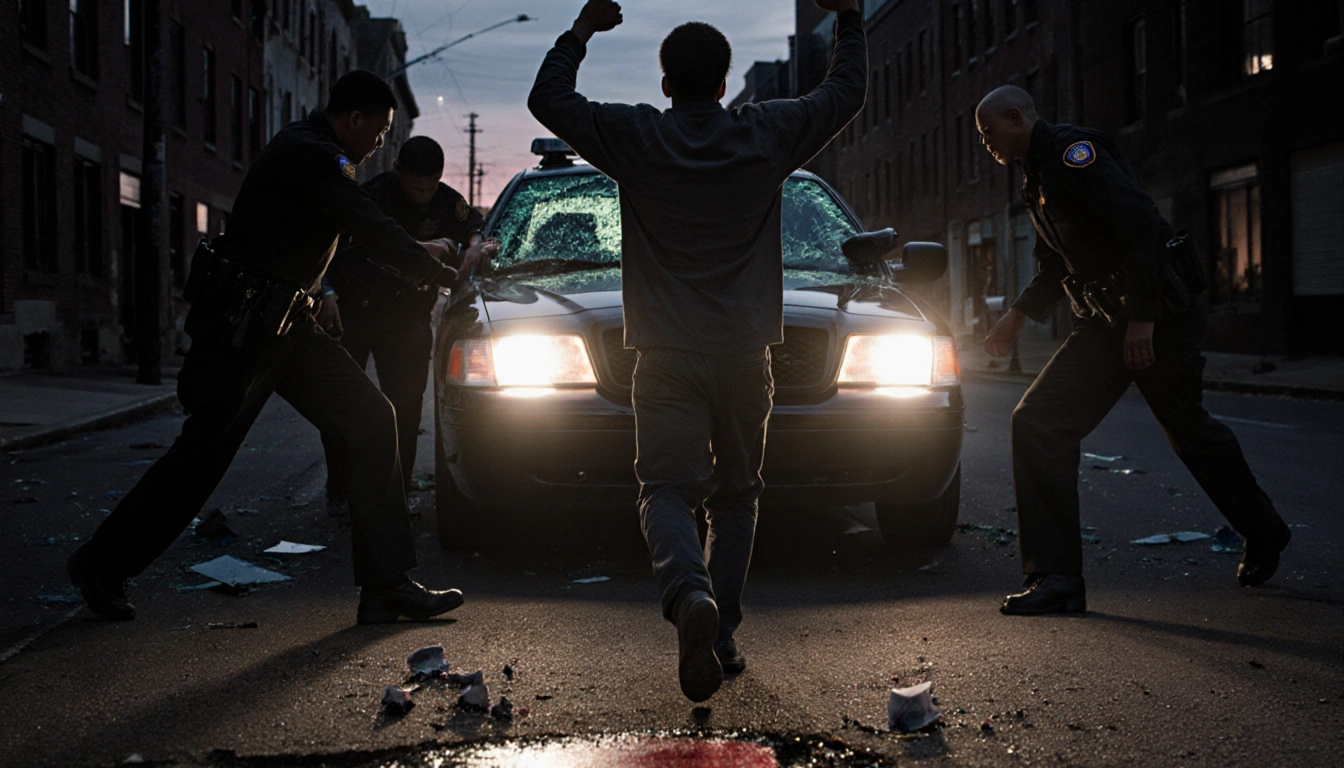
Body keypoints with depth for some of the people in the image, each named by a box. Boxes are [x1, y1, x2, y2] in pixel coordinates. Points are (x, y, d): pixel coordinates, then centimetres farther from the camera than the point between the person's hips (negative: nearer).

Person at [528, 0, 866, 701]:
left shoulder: (636, 138, -3)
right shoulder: (767, 135, 2)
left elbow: (547, 98, 9)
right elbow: (846, 92, 17)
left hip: (668, 355, -2)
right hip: (745, 354, 2)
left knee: (668, 491, -3)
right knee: (736, 495, 15)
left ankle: (691, 593, -31)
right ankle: (722, 633, 12)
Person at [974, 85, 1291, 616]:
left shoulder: (1073, 151, -13)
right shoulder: (1038, 176, 16)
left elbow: (1138, 222, -22)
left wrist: (1141, 317, -25)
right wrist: (1017, 316, 16)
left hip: (1159, 312, -9)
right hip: (1105, 322, 9)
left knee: (1189, 432, 2)